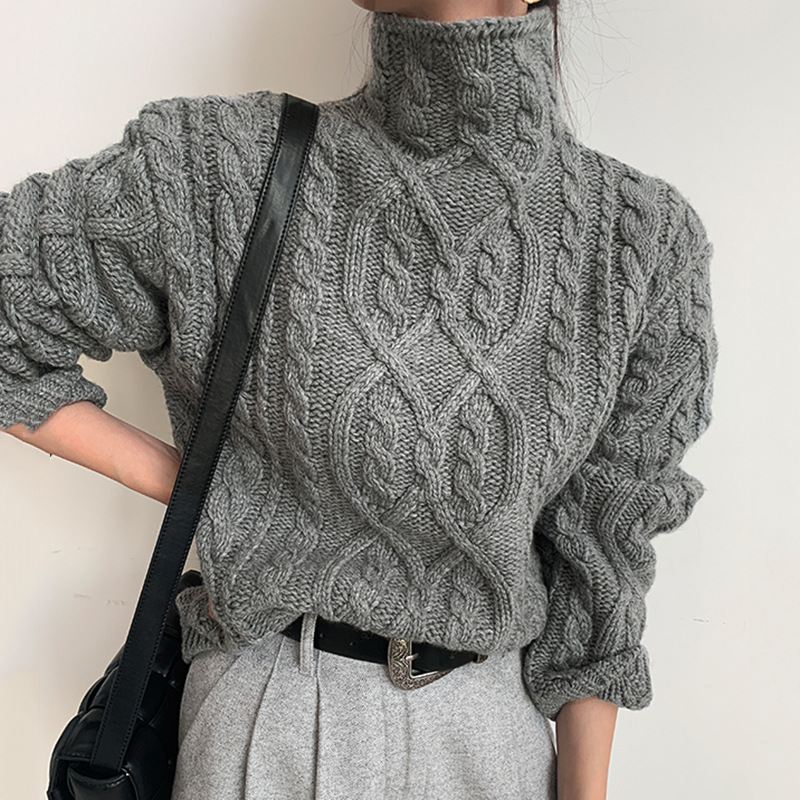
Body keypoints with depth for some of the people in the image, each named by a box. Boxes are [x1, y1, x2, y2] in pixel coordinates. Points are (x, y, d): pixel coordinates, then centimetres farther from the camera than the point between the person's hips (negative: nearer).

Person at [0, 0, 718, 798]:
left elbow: (601, 550, -4)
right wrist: (189, 486, -9)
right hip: (273, 720, -1)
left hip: (492, 725, 3)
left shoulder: (645, 236, -10)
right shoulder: (220, 170, -15)